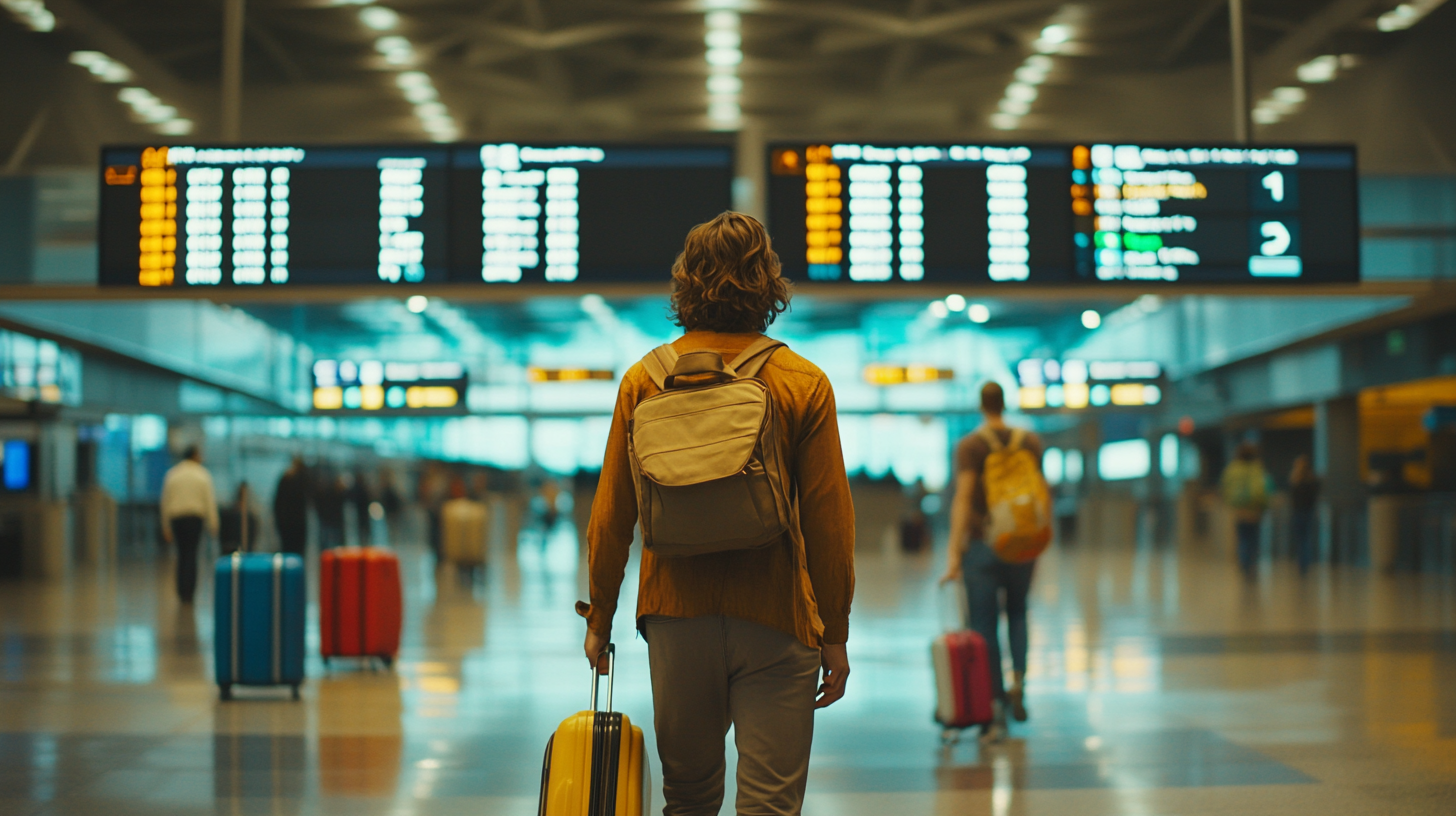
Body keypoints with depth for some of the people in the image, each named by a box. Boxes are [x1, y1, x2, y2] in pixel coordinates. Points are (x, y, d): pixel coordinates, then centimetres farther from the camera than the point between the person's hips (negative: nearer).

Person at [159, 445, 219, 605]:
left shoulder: (172, 475, 8)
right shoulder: (203, 475, 2)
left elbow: (165, 502, 8)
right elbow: (209, 502, -2)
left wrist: (166, 528, 13)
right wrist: (213, 525, -1)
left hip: (176, 518, 2)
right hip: (195, 518, -2)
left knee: (182, 554, 12)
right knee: (191, 554, 1)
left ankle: (181, 592, 12)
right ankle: (188, 593, -2)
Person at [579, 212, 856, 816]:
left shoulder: (644, 381, 1)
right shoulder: (804, 384, -4)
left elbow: (611, 515, 2)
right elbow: (828, 521, -5)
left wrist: (600, 615, 13)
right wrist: (835, 633, 4)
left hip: (676, 616, 2)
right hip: (774, 621, -2)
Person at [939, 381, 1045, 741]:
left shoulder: (969, 445, -8)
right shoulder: (1031, 442, 3)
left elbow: (963, 499, -15)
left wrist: (954, 554, -17)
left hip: (982, 545, -3)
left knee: (985, 626, 3)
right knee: (1017, 612, 25)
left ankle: (996, 710, 2)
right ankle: (1018, 679, 5)